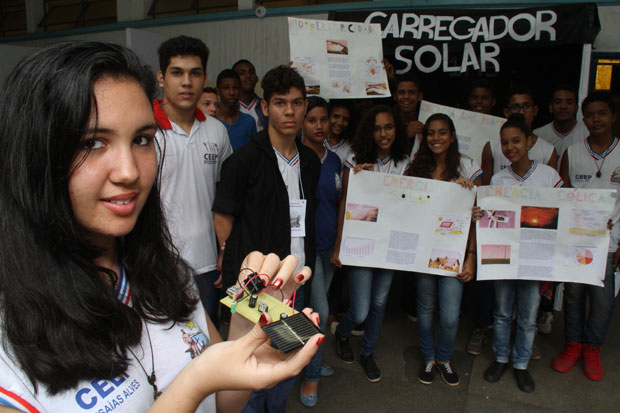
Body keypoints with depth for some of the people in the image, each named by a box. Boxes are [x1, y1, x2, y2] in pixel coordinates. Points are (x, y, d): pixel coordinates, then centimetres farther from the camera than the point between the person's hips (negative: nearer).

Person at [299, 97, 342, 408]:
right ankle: (311, 376, 14)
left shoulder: (334, 160, 10)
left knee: (314, 309, 17)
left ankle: (310, 360, 36)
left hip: (329, 245, 6)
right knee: (320, 311, -5)